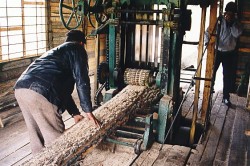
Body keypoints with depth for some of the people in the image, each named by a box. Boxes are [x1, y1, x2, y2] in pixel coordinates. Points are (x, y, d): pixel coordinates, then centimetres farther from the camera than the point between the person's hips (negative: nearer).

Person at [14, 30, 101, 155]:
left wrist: (75, 113, 34)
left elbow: (63, 88, 36)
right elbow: (82, 81, 3)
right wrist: (88, 112, 8)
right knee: (55, 138, 3)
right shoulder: (77, 49, 14)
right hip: (40, 93, -9)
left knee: (37, 136, 20)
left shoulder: (55, 51, 37)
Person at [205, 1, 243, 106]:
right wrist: (207, 41, -25)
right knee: (211, 72, 2)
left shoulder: (236, 24, -1)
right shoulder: (218, 21, -5)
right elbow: (208, 32, -7)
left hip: (229, 53, 1)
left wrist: (231, 22, -23)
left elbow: (237, 34, -20)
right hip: (216, 51, -1)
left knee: (228, 76, 4)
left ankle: (226, 97, 15)